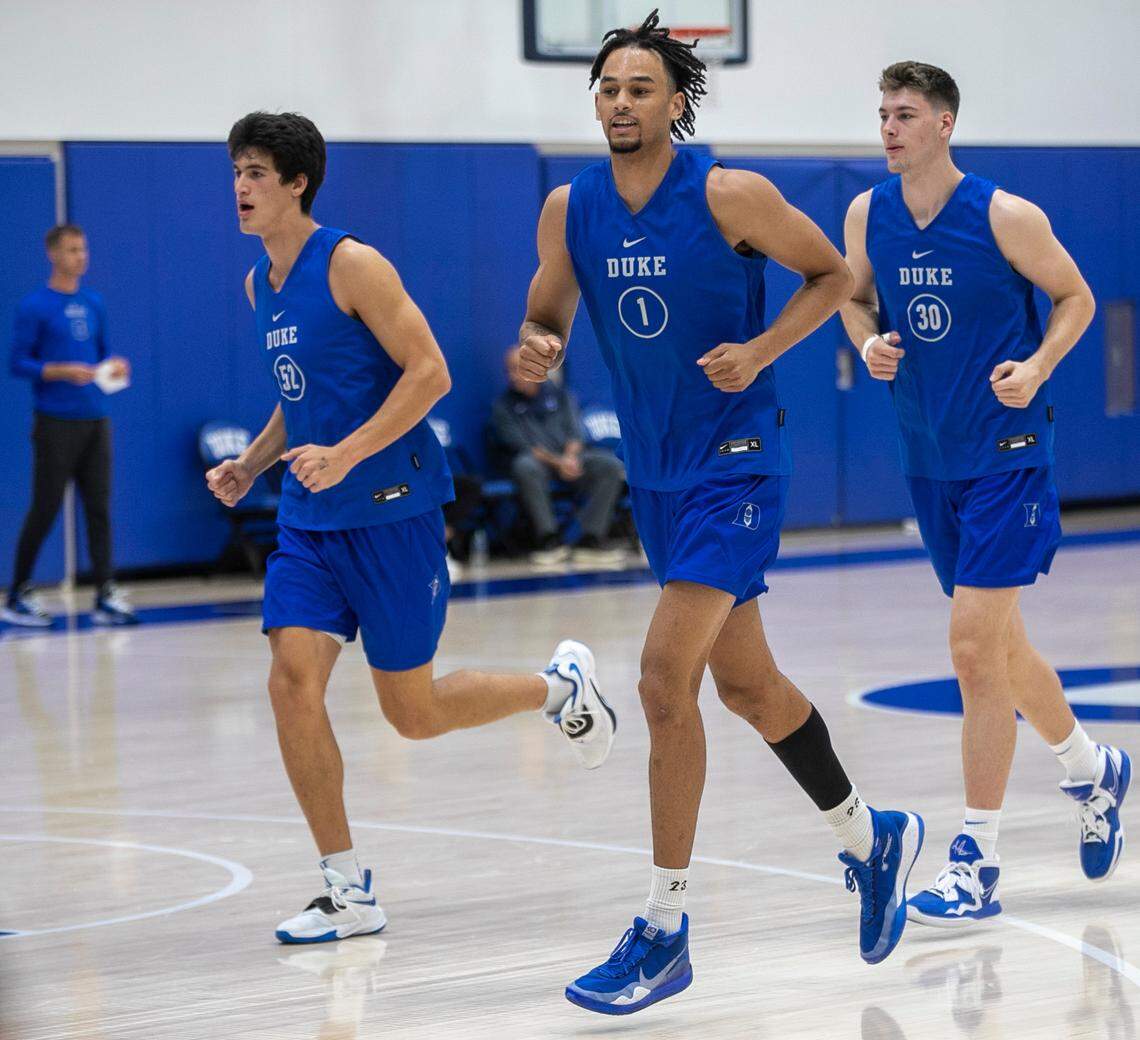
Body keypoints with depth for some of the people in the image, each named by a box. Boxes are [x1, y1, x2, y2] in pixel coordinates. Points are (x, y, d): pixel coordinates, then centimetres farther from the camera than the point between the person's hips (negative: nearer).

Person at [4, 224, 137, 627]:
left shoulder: (94, 304, 12)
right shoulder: (34, 306, -6)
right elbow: (18, 363, -8)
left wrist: (114, 368, -2)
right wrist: (64, 372, -20)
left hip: (95, 422, 5)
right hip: (57, 423, -5)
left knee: (99, 508, 1)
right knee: (45, 510, -1)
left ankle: (105, 597, 1)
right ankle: (18, 597, 10)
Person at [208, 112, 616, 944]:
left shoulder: (352, 266, -12)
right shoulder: (259, 284, 12)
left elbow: (429, 372, -17)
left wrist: (347, 455, -25)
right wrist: (252, 464, 10)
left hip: (390, 509, -7)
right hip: (311, 518, 7)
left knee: (414, 713, 0)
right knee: (293, 682, -9)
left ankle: (560, 686, 29)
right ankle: (348, 892, -2)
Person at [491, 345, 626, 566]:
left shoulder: (560, 395, 19)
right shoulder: (504, 407, 9)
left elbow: (574, 432, 8)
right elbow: (520, 446, -4)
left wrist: (570, 456, -15)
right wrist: (557, 462, -18)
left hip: (569, 458, 3)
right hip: (538, 463, -3)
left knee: (611, 465, -24)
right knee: (525, 466, -40)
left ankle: (590, 541, -28)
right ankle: (549, 541, -36)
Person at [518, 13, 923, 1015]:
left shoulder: (729, 195, -13)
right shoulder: (570, 209, 1)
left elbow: (833, 274, -2)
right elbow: (545, 318, 11)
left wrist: (761, 350, -17)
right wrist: (537, 351, -13)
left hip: (735, 464, -7)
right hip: (657, 472, 7)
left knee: (665, 677, -16)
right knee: (744, 681, 16)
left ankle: (665, 933, -8)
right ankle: (872, 839, 38)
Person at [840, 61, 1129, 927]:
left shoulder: (1005, 216, -13)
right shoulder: (868, 215, 1)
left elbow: (1076, 298, -1)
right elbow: (856, 297, 16)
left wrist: (1037, 367, -18)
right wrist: (869, 342, -6)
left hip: (1007, 456, -6)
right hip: (930, 459, 6)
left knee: (975, 646, -12)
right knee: (1000, 643, 17)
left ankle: (978, 859, -5)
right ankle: (1093, 771, 42)